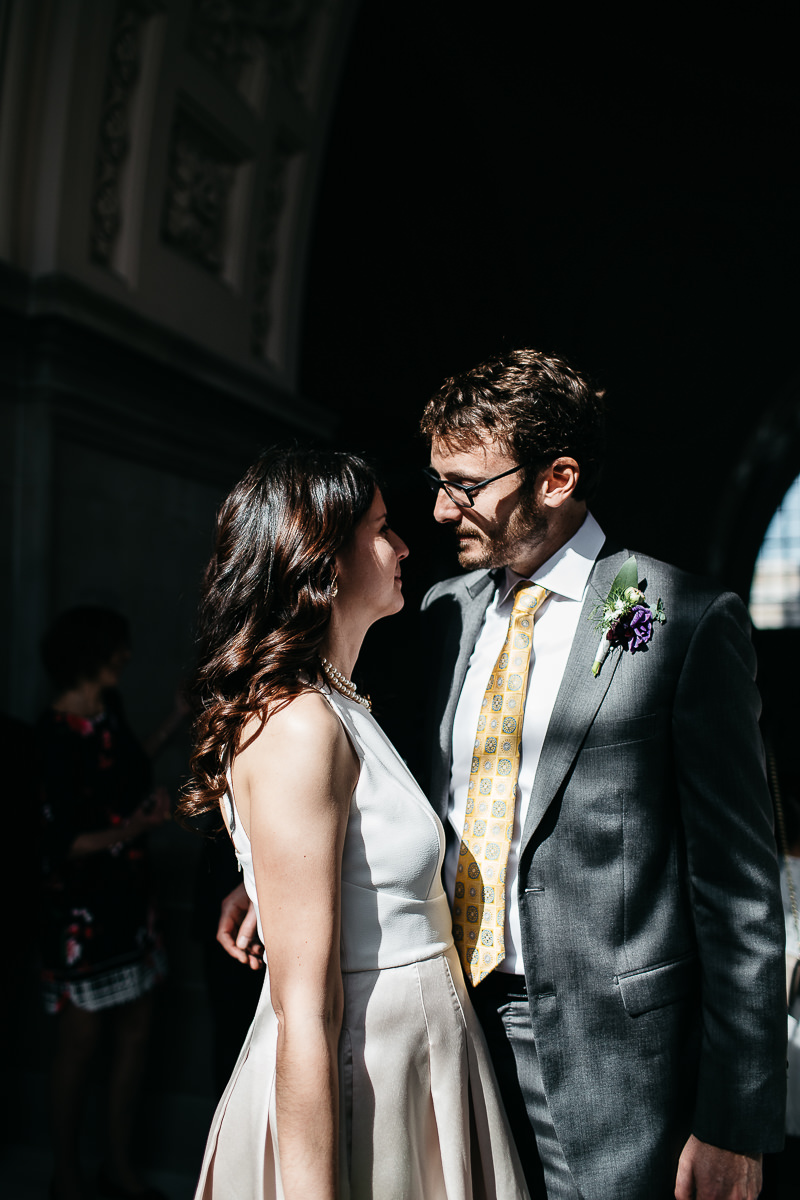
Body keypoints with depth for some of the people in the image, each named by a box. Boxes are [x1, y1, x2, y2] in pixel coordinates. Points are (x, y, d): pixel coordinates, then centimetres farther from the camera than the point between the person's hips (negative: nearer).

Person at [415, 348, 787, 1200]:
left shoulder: (687, 623, -11)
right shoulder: (445, 610, 6)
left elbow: (740, 889, -10)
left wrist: (733, 1126, -9)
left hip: (604, 1051, -5)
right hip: (453, 1018, 5)